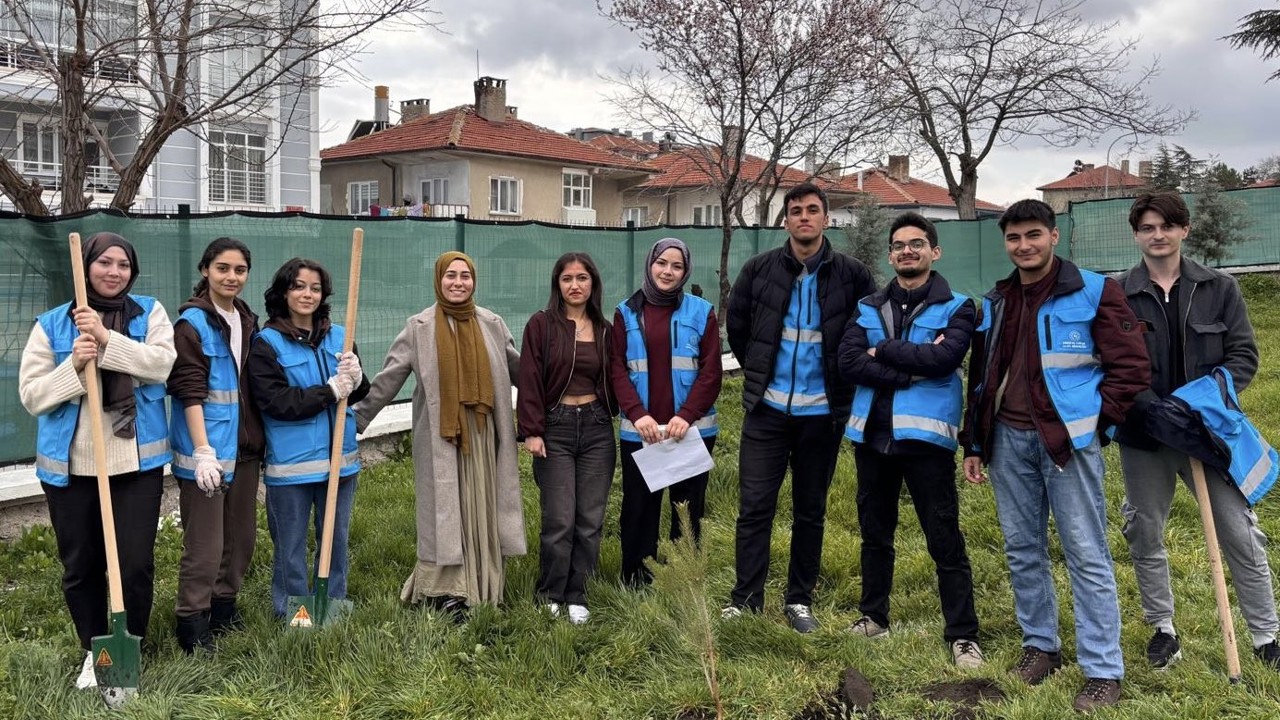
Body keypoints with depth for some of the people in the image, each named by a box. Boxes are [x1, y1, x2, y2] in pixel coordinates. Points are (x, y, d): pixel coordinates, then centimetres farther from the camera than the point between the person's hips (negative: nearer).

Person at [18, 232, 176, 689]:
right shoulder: (51, 324, 3)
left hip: (137, 462, -1)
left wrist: (108, 339, -22)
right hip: (69, 465, 1)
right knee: (80, 566, 12)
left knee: (136, 564, 1)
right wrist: (73, 366, -17)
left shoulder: (149, 312, 3)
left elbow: (161, 363, -13)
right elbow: (31, 395, -1)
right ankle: (94, 651, 31)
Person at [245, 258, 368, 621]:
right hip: (291, 463, -4)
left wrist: (355, 378, -18)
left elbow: (360, 393, 5)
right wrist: (330, 391, -17)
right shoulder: (267, 343, -7)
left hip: (339, 458, 5)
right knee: (291, 546, 8)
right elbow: (275, 401, -16)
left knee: (336, 539, 16)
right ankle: (292, 617, 23)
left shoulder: (338, 336, 7)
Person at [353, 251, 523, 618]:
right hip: (439, 434, -2)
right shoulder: (419, 327, -1)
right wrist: (357, 418, -4)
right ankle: (447, 590, 6)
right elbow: (387, 379, -1)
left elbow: (520, 369, 14)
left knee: (480, 509, 6)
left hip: (482, 432, 2)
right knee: (444, 509, 0)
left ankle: (481, 584, 17)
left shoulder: (492, 325, 6)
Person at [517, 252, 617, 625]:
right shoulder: (541, 324, -2)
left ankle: (576, 596, 19)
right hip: (555, 428, -3)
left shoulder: (603, 329, 10)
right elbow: (530, 380, -6)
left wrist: (615, 417, 8)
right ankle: (550, 594, 16)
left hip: (597, 428, 4)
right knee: (560, 520, -4)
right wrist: (532, 431, -11)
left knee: (590, 520, 5)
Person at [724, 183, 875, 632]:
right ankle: (745, 599, 11)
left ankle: (799, 600, 22)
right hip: (767, 409, 0)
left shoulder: (852, 274, -2)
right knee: (754, 507, 0)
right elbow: (737, 327, 13)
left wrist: (842, 376, 6)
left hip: (822, 412, 0)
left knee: (810, 511, 10)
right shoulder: (760, 270, 0)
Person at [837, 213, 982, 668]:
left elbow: (943, 358, -18)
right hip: (872, 434, 4)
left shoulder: (956, 308, 0)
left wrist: (883, 350, -10)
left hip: (924, 436, -4)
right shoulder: (868, 309, 10)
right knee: (874, 532, 16)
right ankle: (874, 616, 31)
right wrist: (911, 370, -15)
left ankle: (962, 635, 10)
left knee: (944, 540, -1)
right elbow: (848, 363, -6)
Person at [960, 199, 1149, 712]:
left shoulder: (1093, 292, -5)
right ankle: (1040, 645, 27)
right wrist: (974, 444, 14)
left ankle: (1103, 671, 7)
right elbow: (981, 378, 16)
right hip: (1009, 438, 6)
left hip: (1068, 439, -5)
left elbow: (1131, 366, -6)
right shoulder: (994, 303, 12)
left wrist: (1093, 421, -10)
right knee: (1022, 550, 12)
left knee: (1086, 554, -2)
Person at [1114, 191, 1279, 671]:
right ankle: (1163, 628, 29)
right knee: (1144, 534, 11)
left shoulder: (1220, 288, 1)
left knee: (1241, 534, 3)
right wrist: (1157, 411, -19)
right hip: (1143, 434, 0)